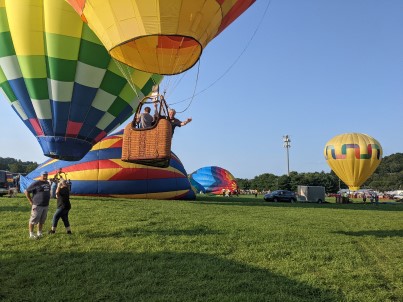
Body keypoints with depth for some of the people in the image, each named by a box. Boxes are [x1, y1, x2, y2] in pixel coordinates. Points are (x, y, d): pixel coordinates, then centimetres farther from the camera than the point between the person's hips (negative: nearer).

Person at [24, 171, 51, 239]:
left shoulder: (48, 183, 12)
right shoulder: (36, 183, -11)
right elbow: (27, 191, -9)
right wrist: (31, 201, -9)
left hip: (46, 205, 7)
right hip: (37, 205, -7)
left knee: (42, 221, 13)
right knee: (33, 220, 0)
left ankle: (39, 233, 24)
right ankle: (31, 234, 8)